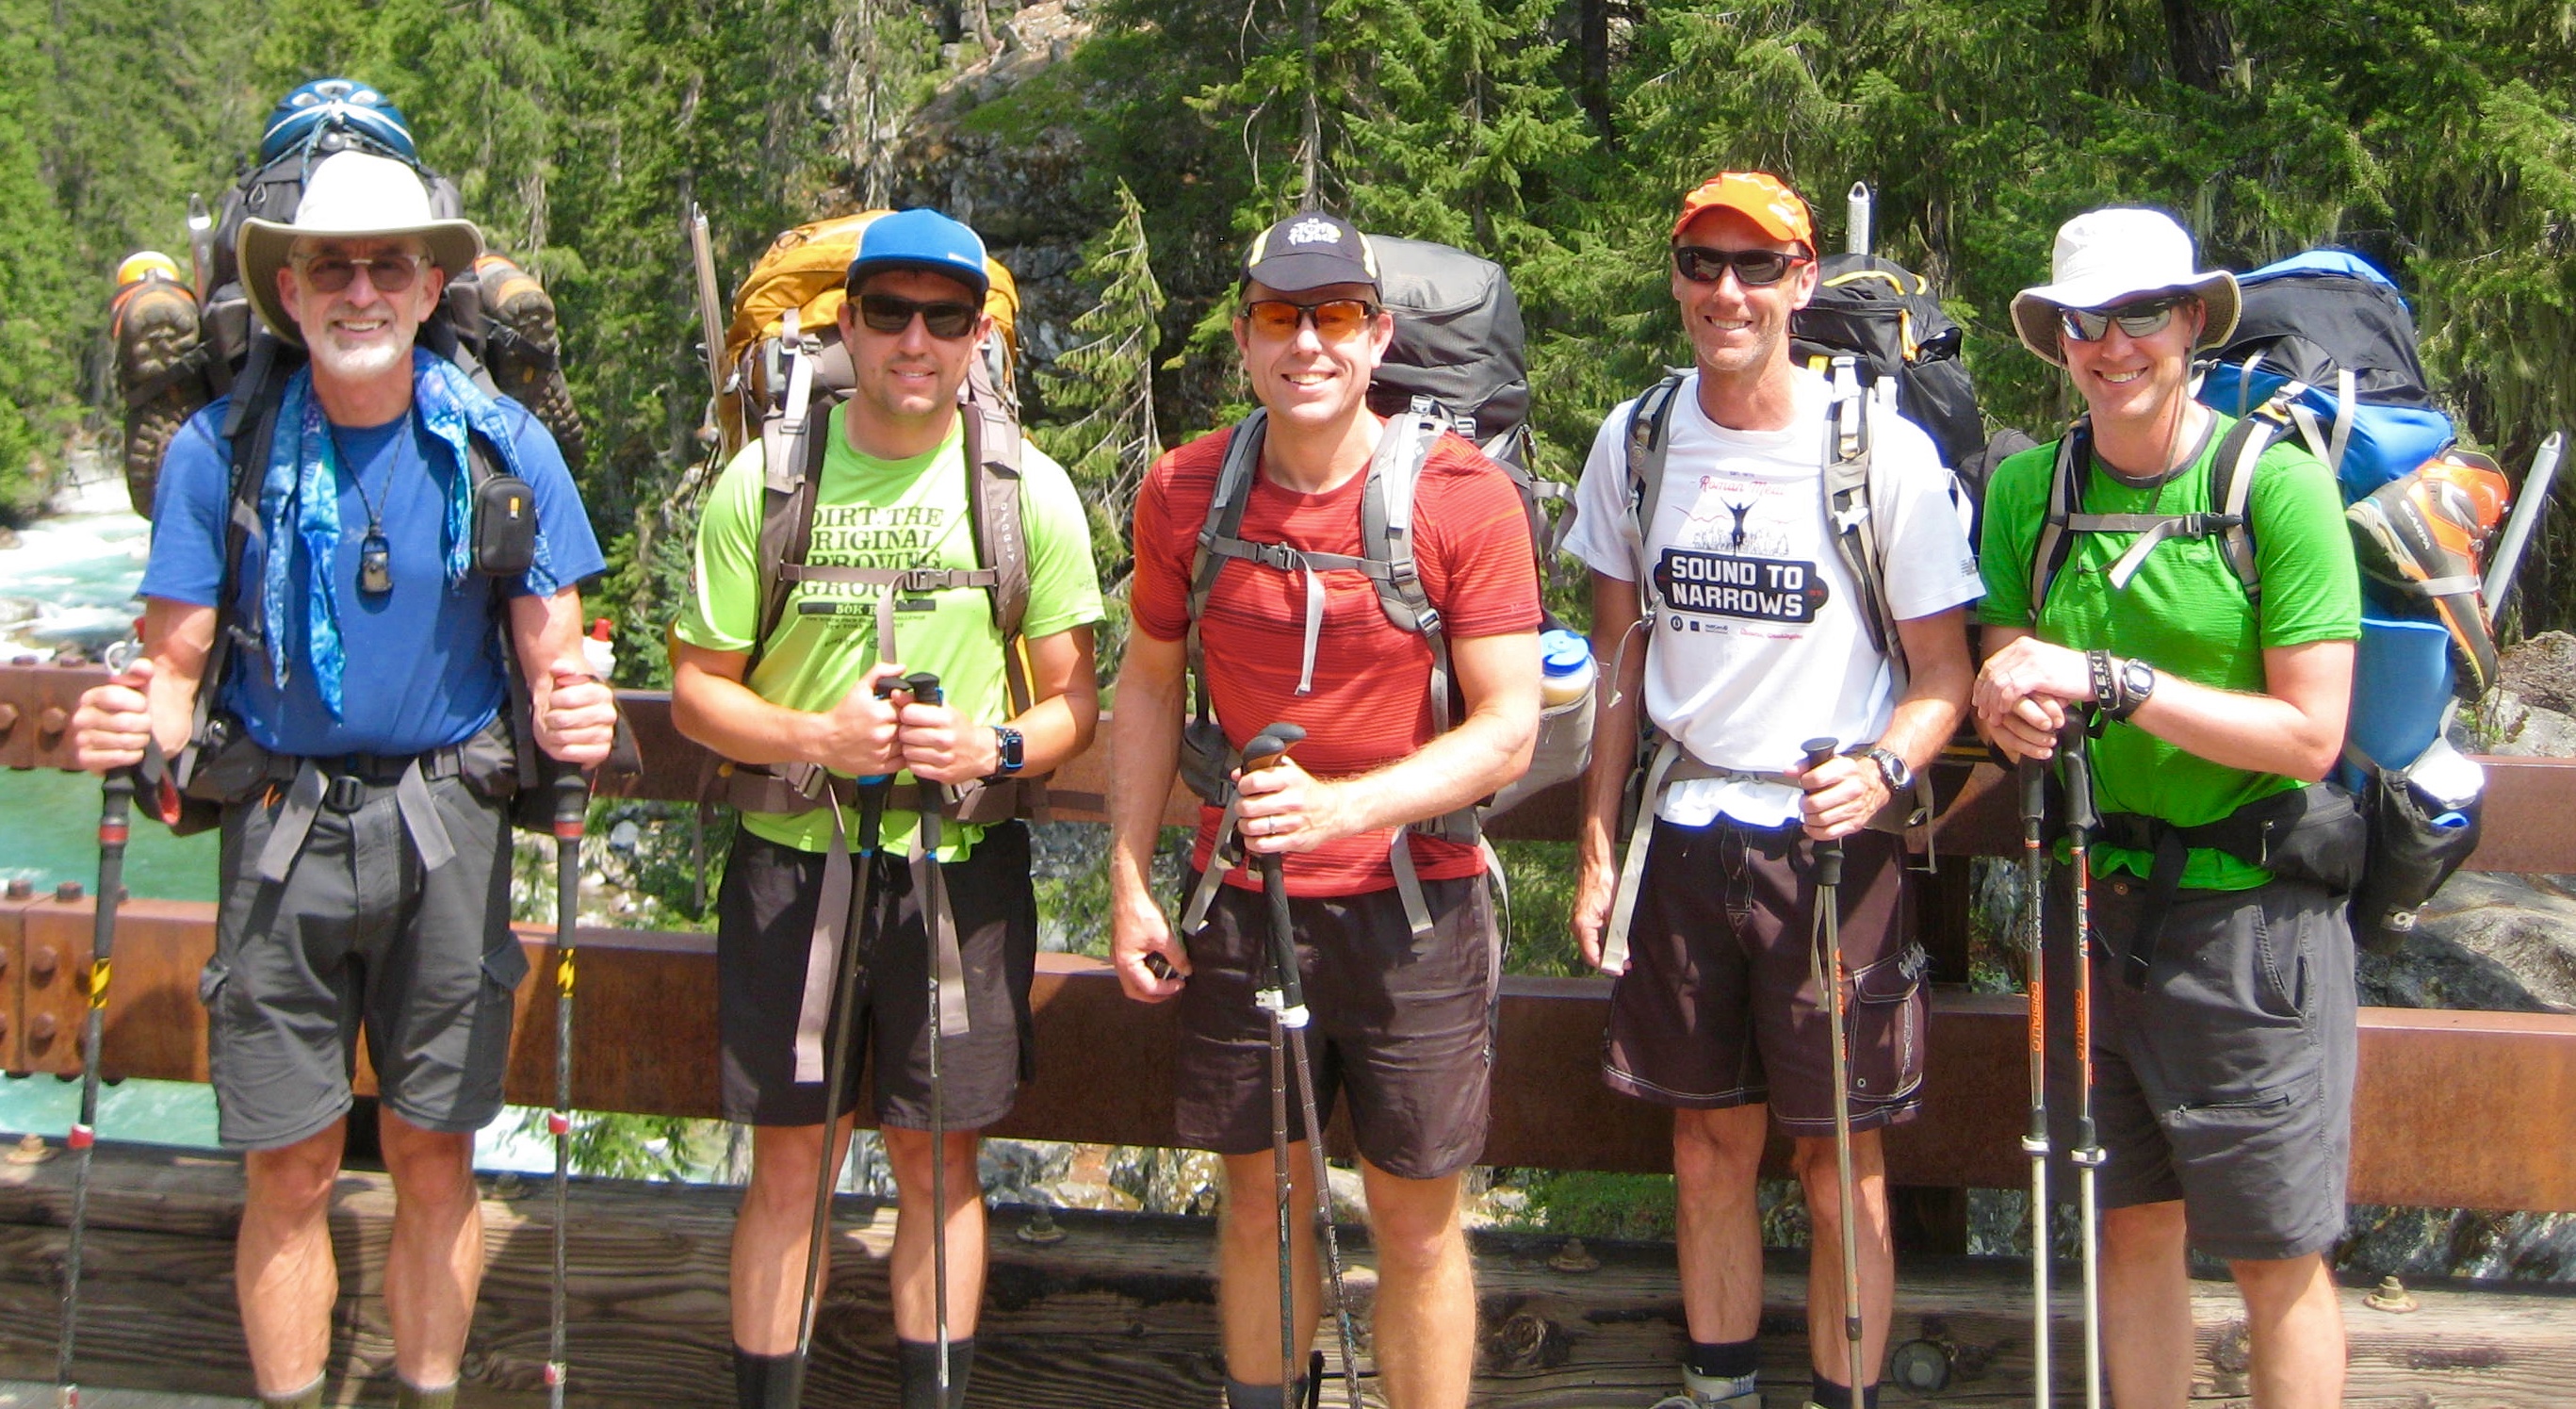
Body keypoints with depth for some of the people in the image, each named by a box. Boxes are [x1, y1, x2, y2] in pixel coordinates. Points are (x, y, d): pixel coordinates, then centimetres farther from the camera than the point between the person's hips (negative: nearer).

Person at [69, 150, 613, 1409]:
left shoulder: (502, 449, -2)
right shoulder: (220, 451, -2)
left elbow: (553, 663, 0)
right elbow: (177, 665, 1)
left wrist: (571, 718, -23)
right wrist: (133, 724, -22)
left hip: (444, 825, 0)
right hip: (282, 829, 0)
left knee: (432, 1155, 8)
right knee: (287, 1166, 4)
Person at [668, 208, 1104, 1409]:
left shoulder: (1029, 489, 0)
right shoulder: (764, 481, -2)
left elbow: (1075, 702, 3)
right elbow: (698, 688, 1)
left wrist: (992, 748, -18)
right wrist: (818, 739, -17)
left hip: (963, 867, 0)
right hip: (793, 858, 0)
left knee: (937, 1159, 8)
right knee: (789, 1162, 6)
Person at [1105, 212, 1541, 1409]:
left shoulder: (1464, 494, -11)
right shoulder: (1183, 492, -1)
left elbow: (1508, 728, -13)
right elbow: (1150, 684, 10)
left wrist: (1339, 806, -26)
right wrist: (1129, 883, 4)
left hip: (1412, 903, -3)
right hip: (1242, 900, 3)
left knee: (1417, 1222, 5)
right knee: (1259, 1199, 14)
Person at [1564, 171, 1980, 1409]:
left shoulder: (1884, 451, -9)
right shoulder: (1635, 441, 4)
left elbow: (1943, 671, -4)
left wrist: (1882, 769, -24)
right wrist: (1596, 849, 8)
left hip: (1832, 843, -4)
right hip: (1684, 838, 4)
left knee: (1841, 1168, 2)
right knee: (1708, 1154, 13)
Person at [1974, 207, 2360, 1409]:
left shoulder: (2277, 482, -11)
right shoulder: (2027, 487, 3)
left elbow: (2310, 735, -15)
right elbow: (2006, 678, 8)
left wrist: (2112, 680, -21)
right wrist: (2012, 708, -16)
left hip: (2247, 914, -4)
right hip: (2094, 899, 4)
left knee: (2277, 1260, 4)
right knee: (2131, 1228, 14)